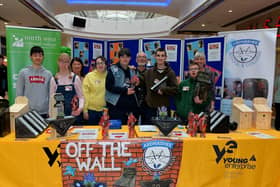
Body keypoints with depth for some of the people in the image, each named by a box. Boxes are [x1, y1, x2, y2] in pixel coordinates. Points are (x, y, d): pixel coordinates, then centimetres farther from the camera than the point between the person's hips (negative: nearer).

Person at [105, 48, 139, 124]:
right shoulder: (113, 70, -2)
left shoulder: (132, 71, 16)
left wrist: (136, 84, 3)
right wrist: (125, 91, -14)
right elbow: (109, 86, -11)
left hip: (132, 106, 6)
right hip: (117, 105, -5)